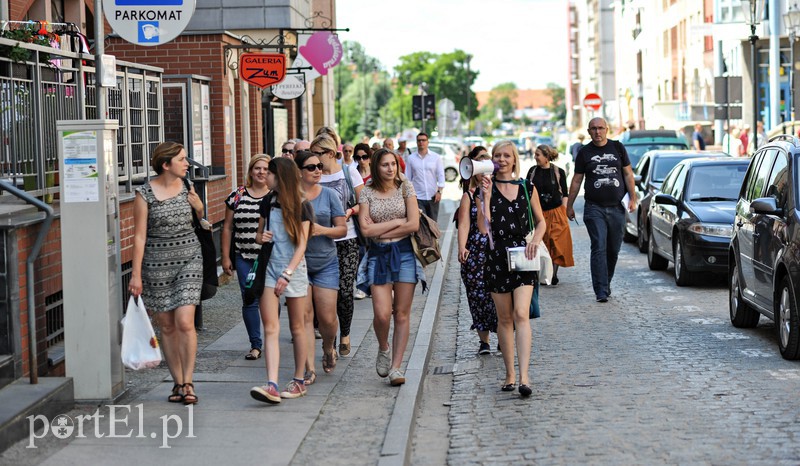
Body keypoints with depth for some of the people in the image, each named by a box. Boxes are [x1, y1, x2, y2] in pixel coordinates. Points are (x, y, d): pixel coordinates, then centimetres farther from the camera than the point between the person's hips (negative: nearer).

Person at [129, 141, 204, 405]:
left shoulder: (187, 188, 5)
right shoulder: (145, 194, -7)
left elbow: (200, 222, 21)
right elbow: (139, 236, -6)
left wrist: (199, 208, -1)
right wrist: (136, 275, -8)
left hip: (189, 259, 2)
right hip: (156, 264, -2)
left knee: (185, 322, -11)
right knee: (167, 326, 5)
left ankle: (188, 383, -4)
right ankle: (177, 383, 15)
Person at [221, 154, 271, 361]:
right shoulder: (237, 196, 5)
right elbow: (227, 227, 8)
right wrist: (226, 257, 4)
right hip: (245, 258, 1)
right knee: (249, 301, -1)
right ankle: (255, 345, 7)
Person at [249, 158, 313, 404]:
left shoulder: (300, 206, -5)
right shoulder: (268, 203, 9)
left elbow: (301, 245, -9)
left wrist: (287, 274, -18)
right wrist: (260, 237, -4)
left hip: (293, 268, -4)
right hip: (269, 267, 4)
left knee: (297, 327, 7)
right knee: (270, 328, -8)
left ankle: (299, 381, 20)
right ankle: (272, 386, -17)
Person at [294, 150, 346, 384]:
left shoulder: (329, 195, 1)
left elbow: (342, 229, 2)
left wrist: (323, 230, -16)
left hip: (326, 263, 1)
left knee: (327, 318, -1)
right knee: (304, 316, -2)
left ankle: (328, 349, 31)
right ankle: (309, 369, 3)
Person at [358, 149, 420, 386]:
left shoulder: (405, 187, 3)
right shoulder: (367, 193, 3)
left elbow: (414, 225, -6)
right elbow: (366, 230, -7)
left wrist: (380, 231, -6)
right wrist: (397, 221, -6)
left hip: (404, 252, 0)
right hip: (378, 255, 0)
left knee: (402, 314, 0)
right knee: (382, 314, -10)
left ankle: (396, 367, 6)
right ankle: (383, 349, 21)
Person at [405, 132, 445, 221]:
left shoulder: (436, 157, 3)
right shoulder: (411, 158, 3)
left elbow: (441, 175, 2)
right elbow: (407, 178, 6)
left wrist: (439, 191, -8)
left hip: (433, 197, 1)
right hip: (418, 197, -1)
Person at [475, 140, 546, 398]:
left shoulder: (527, 188, 6)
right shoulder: (487, 189, 3)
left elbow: (541, 222, 14)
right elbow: (483, 228, -8)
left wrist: (535, 240, -5)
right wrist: (486, 196, -13)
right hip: (497, 256, 1)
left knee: (521, 314, -14)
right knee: (505, 318, 9)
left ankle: (524, 377, -20)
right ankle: (510, 374, 19)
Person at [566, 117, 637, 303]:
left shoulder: (618, 148, 8)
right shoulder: (585, 152, 6)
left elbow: (628, 174, 10)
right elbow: (576, 180, 10)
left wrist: (632, 198, 1)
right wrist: (569, 205, 8)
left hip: (616, 207, 2)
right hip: (595, 209, -2)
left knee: (613, 250, 7)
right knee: (599, 249, -10)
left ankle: (606, 283, 25)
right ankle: (601, 291, -13)